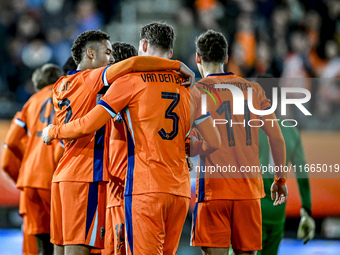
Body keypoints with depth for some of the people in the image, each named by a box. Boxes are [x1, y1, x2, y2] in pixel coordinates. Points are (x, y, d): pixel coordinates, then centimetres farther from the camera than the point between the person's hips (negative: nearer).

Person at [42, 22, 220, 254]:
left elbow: (88, 125, -4)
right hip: (181, 189, 5)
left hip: (145, 187, -5)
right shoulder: (187, 85, 14)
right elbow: (214, 142, 12)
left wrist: (52, 132, 14)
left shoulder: (132, 80, -1)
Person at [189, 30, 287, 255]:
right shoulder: (254, 89, 10)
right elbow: (276, 137, 8)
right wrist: (281, 179, 17)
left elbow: (192, 147, -11)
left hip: (213, 186, -4)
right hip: (249, 186, 4)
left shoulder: (197, 90, -2)